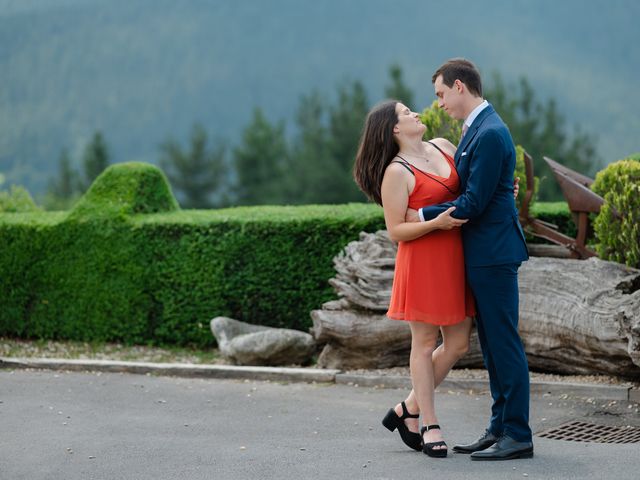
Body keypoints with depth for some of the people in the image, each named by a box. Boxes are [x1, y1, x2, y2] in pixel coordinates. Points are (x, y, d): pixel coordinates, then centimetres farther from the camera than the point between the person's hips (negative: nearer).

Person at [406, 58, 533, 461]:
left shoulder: (490, 133, -18)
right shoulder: (477, 129, 15)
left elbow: (474, 203, -20)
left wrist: (423, 216, -11)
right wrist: (426, 211, 11)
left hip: (494, 253, -10)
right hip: (482, 255, 10)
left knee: (505, 343, -6)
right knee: (493, 345, 13)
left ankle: (518, 436, -1)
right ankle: (500, 428, 20)